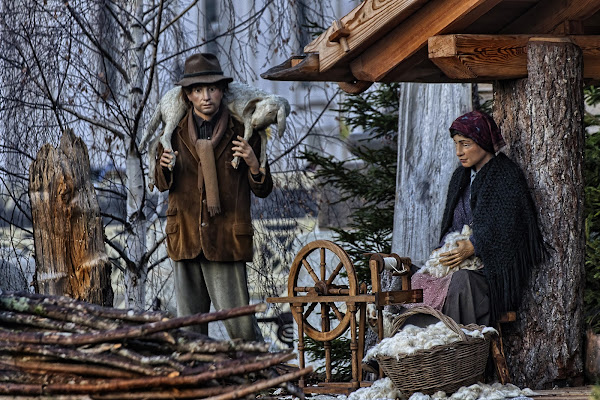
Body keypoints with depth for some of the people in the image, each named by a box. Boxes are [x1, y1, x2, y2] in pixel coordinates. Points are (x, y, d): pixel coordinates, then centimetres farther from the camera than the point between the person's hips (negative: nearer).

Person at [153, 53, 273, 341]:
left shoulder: (241, 133, 4)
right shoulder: (175, 133, 9)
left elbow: (263, 190, 8)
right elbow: (162, 184, 20)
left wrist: (253, 163, -13)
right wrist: (164, 166, -3)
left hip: (225, 241, -3)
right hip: (185, 239, 3)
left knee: (239, 323, -7)